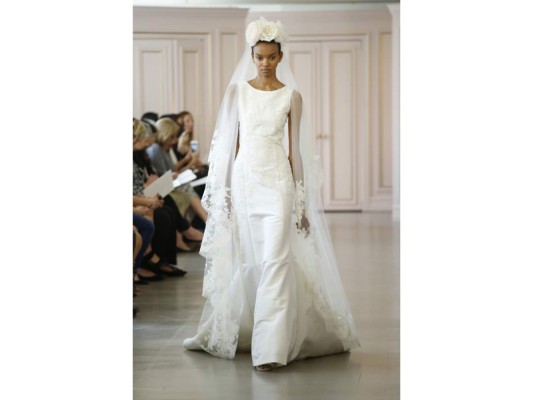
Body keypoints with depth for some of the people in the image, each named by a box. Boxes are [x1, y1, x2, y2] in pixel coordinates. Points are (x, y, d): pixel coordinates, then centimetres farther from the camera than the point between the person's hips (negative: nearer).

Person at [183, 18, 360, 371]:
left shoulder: (291, 97, 3)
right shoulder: (237, 90, 7)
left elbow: (295, 150, 4)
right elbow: (230, 142, 9)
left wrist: (302, 201, 1)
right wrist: (224, 189, 5)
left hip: (277, 180, -2)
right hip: (243, 178, 2)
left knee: (275, 259, -12)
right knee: (243, 260, 8)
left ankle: (271, 347, -15)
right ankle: (223, 333, 26)